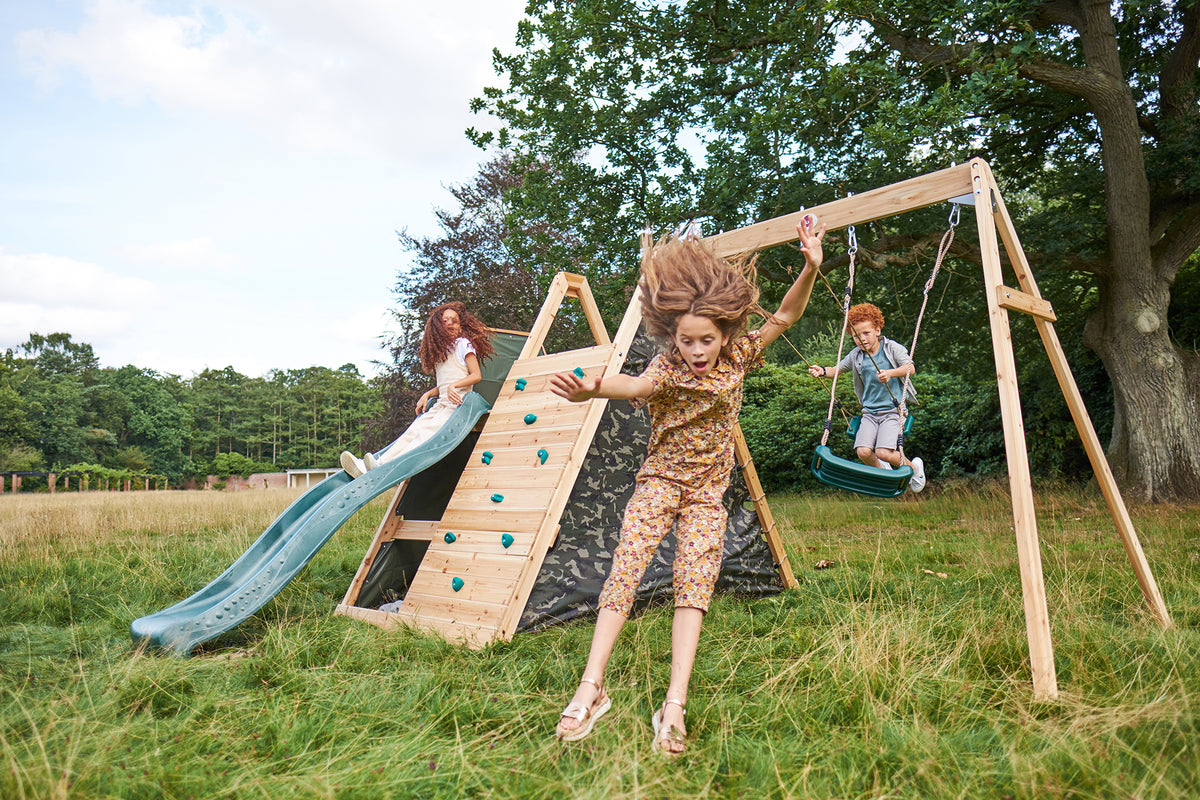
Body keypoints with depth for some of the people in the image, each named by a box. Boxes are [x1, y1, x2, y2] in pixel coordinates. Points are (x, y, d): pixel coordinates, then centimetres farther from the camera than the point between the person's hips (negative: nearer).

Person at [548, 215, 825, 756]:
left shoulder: (737, 357, -5)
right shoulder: (667, 368, -17)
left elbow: (785, 317, -5)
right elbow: (635, 385, -38)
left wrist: (811, 270, -23)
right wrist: (590, 389, -61)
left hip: (707, 490, 3)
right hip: (660, 479, -2)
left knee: (694, 583, -9)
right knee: (625, 570, -15)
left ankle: (674, 706, -9)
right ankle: (591, 688, -8)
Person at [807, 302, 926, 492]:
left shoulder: (892, 348, -3)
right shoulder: (855, 356, 6)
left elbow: (910, 367, -16)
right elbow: (838, 369, 18)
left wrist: (891, 373, -35)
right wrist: (823, 371, -4)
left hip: (893, 410, -4)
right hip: (869, 412, 4)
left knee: (883, 452, -20)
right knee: (863, 452, -17)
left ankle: (913, 467, 11)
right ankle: (881, 469, 18)